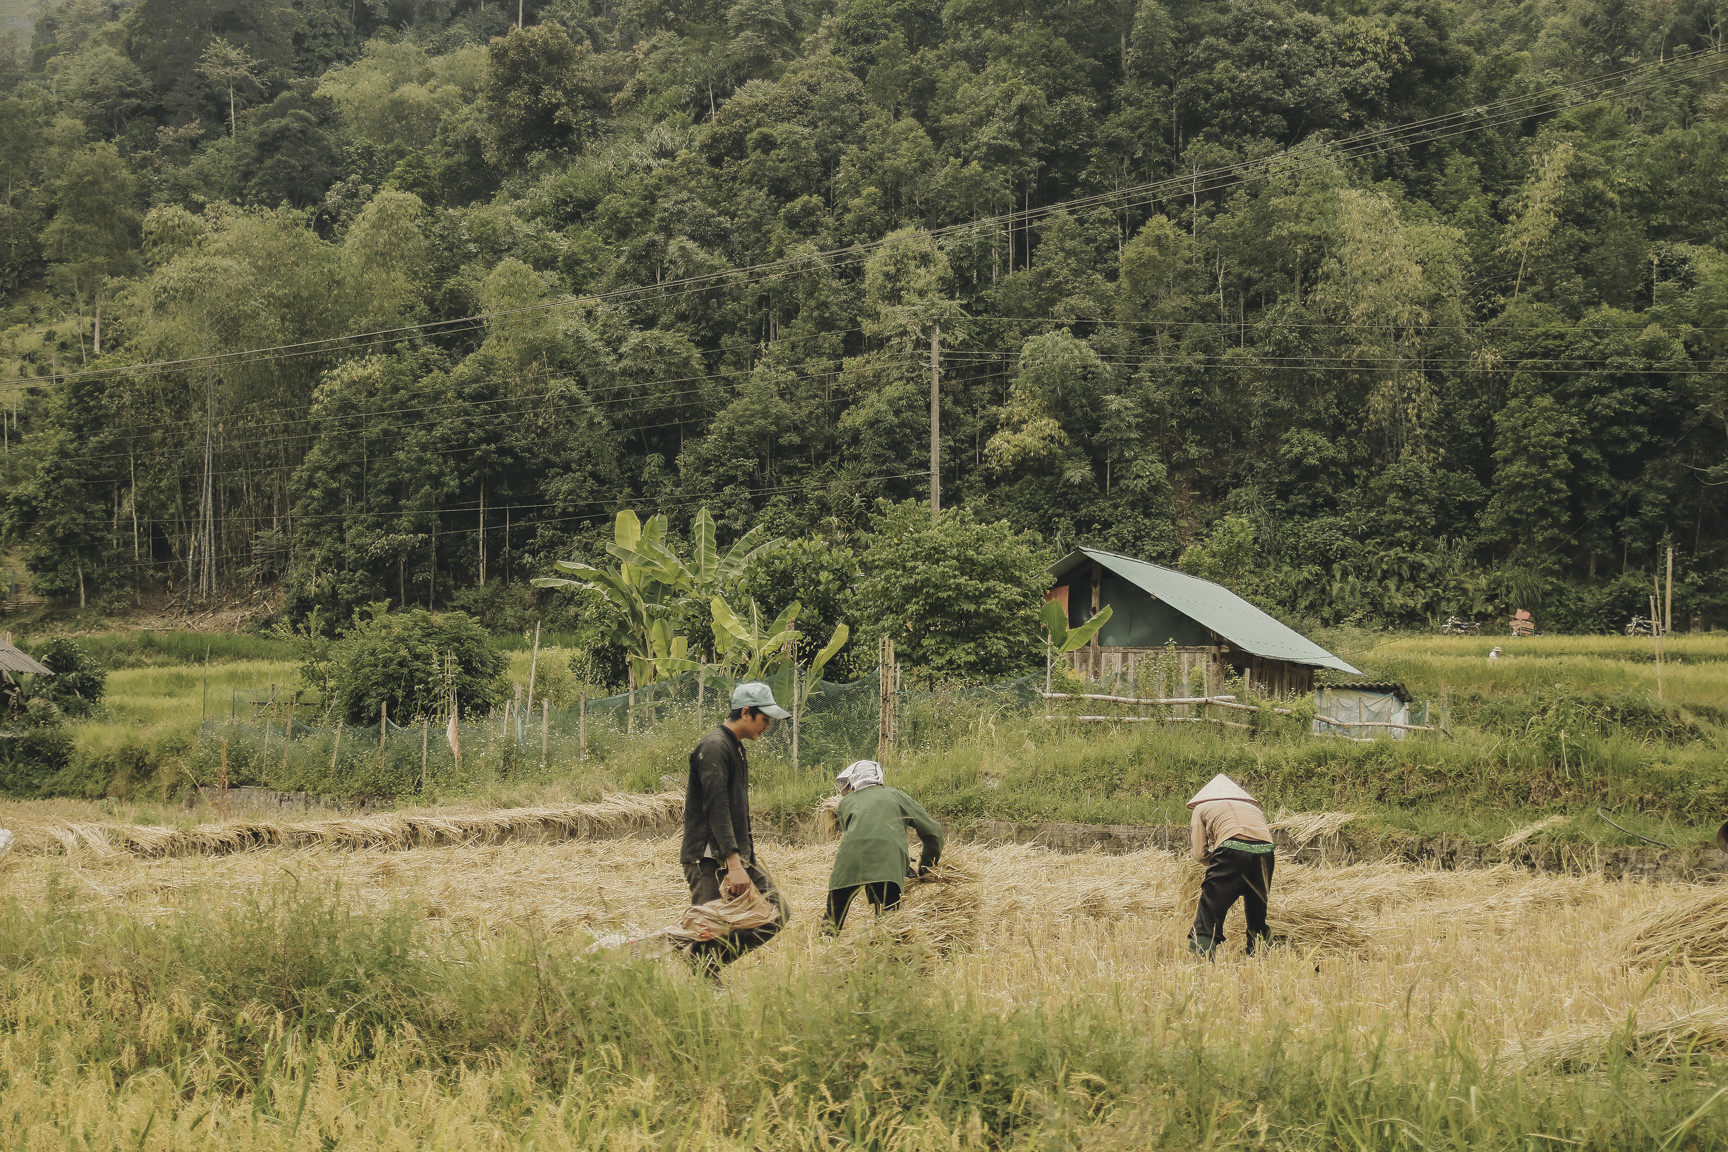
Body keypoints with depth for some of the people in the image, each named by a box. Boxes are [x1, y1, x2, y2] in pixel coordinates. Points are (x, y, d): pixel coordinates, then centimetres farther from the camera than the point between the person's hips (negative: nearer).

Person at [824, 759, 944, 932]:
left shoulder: (846, 802, 32)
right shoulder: (895, 795, 31)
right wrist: (925, 868, 40)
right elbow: (932, 830, 27)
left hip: (849, 858, 1)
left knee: (832, 924, 10)